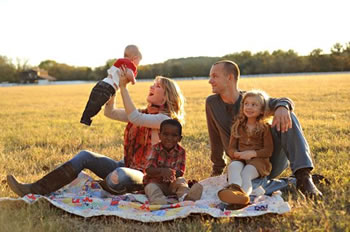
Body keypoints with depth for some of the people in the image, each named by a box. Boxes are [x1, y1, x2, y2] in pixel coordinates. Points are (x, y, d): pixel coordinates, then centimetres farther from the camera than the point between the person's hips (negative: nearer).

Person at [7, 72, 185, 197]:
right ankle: (36, 189, -20)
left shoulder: (165, 119, -10)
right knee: (85, 156, -12)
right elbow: (109, 112, 12)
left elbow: (134, 118, -24)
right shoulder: (143, 113, 16)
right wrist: (114, 84, 2)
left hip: (143, 176, -8)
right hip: (125, 167, 8)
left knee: (117, 177, -41)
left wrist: (123, 86, -20)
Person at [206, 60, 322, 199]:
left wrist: (282, 107, -44)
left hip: (271, 159, -1)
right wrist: (217, 169, 19)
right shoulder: (212, 103, 2)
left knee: (287, 117, -26)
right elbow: (216, 137, 11)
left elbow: (283, 101, -19)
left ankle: (303, 176, -34)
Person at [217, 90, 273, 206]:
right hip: (239, 159, 2)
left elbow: (268, 150, 0)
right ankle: (234, 188, -64)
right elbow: (231, 148, 13)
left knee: (246, 173, -35)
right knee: (233, 166, -33)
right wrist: (237, 154, -12)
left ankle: (243, 194, -65)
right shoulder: (238, 127, 18)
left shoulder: (265, 127, 8)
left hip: (258, 159, -2)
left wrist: (252, 153, -17)